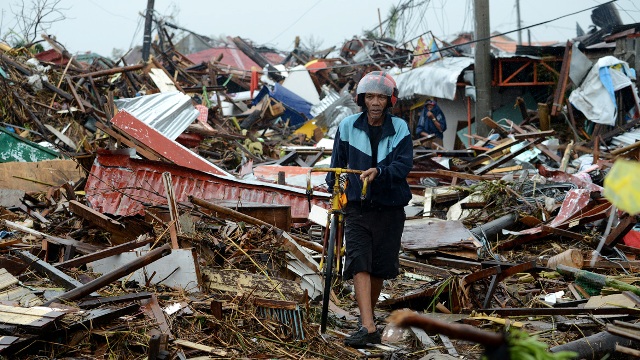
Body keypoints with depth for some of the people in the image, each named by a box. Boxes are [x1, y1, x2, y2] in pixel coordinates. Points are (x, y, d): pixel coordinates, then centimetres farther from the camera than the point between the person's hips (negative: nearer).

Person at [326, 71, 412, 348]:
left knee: (379, 268, 8)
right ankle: (369, 328, -20)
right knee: (359, 264, -14)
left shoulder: (400, 129, -2)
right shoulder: (348, 126, 0)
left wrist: (379, 172, -30)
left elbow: (404, 165, -14)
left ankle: (367, 314, 32)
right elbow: (337, 162, 12)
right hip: (357, 208, 0)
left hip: (390, 208, 0)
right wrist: (333, 191, 12)